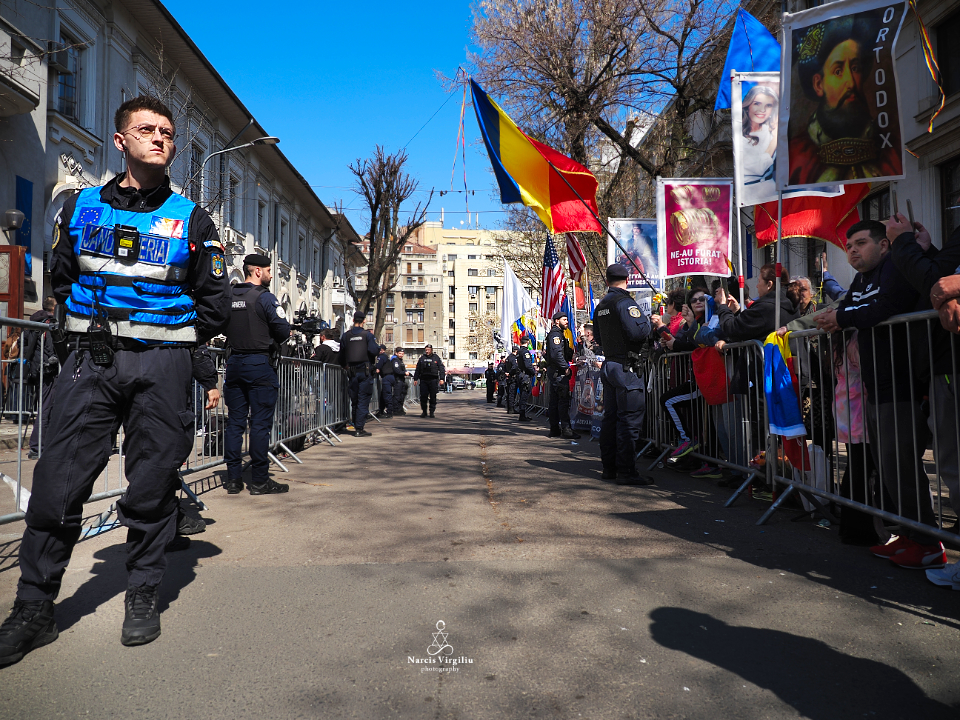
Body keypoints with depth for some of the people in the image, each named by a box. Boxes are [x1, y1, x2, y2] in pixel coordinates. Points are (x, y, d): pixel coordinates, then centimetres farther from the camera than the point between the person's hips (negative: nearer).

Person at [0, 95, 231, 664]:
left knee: (152, 485, 5)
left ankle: (144, 598, 20)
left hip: (161, 367, -1)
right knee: (57, 484, -1)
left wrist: (168, 340, 7)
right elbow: (61, 279, 21)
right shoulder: (82, 207, 11)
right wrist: (95, 329, 14)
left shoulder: (191, 220, 5)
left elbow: (216, 305, 6)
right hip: (90, 362, 2)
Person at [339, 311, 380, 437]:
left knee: (354, 401, 14)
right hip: (365, 371, -4)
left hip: (352, 372, 4)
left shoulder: (345, 336, 6)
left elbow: (342, 355, 8)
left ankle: (356, 427, 21)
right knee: (363, 401, -2)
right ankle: (359, 429, -5)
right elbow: (374, 351, -17)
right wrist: (379, 347, 3)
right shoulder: (367, 335, -6)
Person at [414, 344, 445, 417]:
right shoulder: (422, 358, 13)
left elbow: (441, 369, 4)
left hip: (433, 380, -2)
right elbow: (417, 369, 17)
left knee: (433, 397, 1)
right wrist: (415, 379, 12)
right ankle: (424, 411, 10)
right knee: (423, 396, -2)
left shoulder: (436, 358, 6)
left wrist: (441, 379, -5)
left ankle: (432, 412, 9)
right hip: (423, 380, 2)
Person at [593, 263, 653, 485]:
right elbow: (638, 332, -22)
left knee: (610, 416, 12)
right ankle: (626, 471, -7)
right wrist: (646, 321, -2)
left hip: (608, 365, 9)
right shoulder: (625, 301, -12)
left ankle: (609, 467, 18)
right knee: (629, 419, -7)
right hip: (626, 366, -9)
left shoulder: (600, 306, 14)